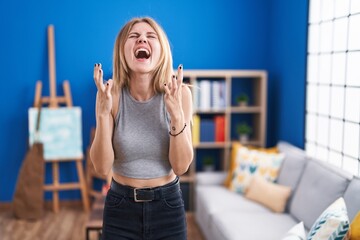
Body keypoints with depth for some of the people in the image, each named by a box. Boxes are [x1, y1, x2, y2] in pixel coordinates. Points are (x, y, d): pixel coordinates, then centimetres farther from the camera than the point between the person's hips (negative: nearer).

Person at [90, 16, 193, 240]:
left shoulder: (179, 93, -12)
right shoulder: (111, 94, -12)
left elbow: (181, 166, -13)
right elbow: (102, 167, -13)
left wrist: (176, 114, -26)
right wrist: (103, 112, -25)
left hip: (167, 206, 0)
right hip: (121, 207, 0)